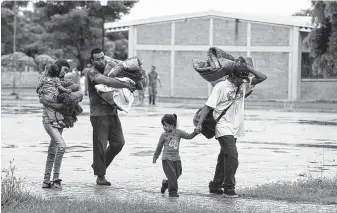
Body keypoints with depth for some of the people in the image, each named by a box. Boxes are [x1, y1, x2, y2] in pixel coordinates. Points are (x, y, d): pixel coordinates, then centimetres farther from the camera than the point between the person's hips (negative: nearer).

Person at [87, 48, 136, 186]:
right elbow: (108, 81, -28)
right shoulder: (92, 73, -10)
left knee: (118, 142, 8)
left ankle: (99, 165, 27)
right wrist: (125, 85, -23)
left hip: (112, 113, 7)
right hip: (99, 115, -7)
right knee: (100, 146, -3)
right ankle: (100, 176, 7)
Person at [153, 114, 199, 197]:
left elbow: (189, 136, 1)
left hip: (176, 159, 3)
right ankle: (173, 191, -1)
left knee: (177, 174, 7)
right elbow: (159, 147, 10)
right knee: (172, 175, -10)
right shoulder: (164, 135, 0)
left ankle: (166, 183, 32)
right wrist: (155, 157, 16)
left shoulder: (178, 133, 3)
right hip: (167, 159, -3)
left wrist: (196, 132, -15)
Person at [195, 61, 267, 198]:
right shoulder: (221, 86, -11)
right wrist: (199, 123, -16)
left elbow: (262, 77, 7)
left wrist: (248, 68, -5)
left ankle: (215, 186, 23)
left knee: (225, 158, 13)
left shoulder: (244, 84, 7)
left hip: (235, 129, 7)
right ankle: (229, 188, -9)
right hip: (224, 128, -7)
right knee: (232, 157, -16)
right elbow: (208, 106, -10)